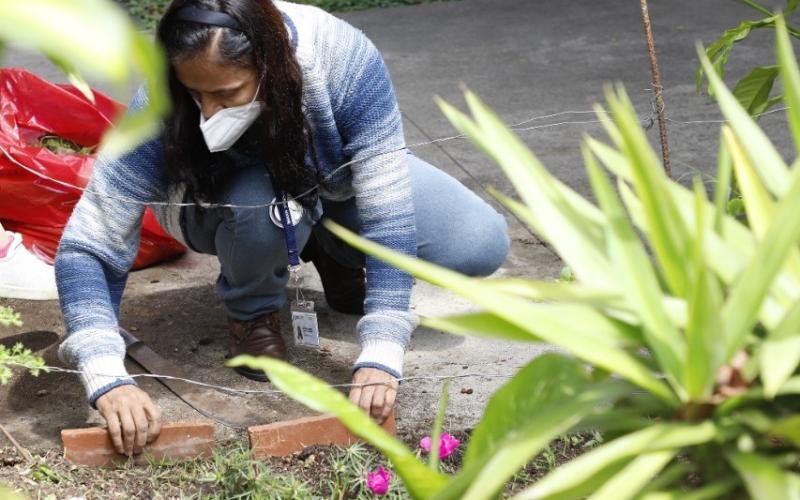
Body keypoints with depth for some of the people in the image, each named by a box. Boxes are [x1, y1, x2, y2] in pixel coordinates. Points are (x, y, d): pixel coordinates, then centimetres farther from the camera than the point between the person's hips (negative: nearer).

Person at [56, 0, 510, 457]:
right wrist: (108, 381, -47)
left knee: (482, 245, -17)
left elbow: (387, 215, -36)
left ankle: (337, 255, 9)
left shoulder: (344, 60, -37)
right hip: (230, 204, -1)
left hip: (339, 182, 1)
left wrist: (380, 357, -43)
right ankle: (252, 309, -4)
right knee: (267, 207, -38)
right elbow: (88, 246, -34)